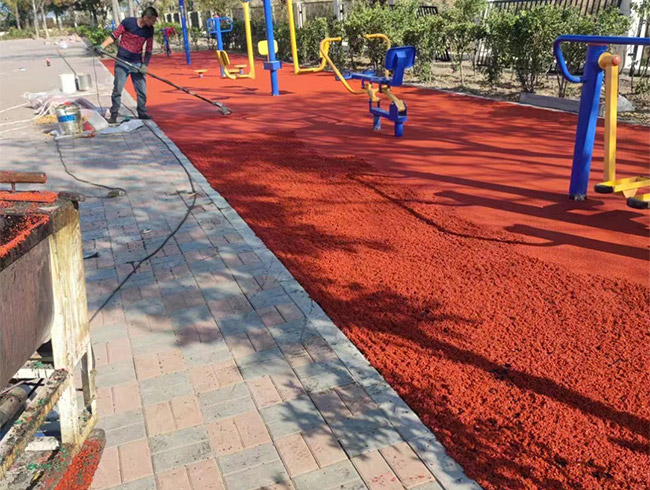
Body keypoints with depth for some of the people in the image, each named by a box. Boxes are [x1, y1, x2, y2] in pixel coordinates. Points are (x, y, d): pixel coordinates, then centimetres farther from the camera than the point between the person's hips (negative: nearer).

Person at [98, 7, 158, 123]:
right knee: (117, 89, -1)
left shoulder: (149, 30, 0)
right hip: (122, 62, -3)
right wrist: (102, 46, -15)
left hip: (137, 63, 3)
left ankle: (142, 113, 21)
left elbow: (149, 49, 3)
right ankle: (113, 115, 8)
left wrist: (145, 64, -8)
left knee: (142, 90, 5)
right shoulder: (128, 22, -11)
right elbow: (114, 36, -5)